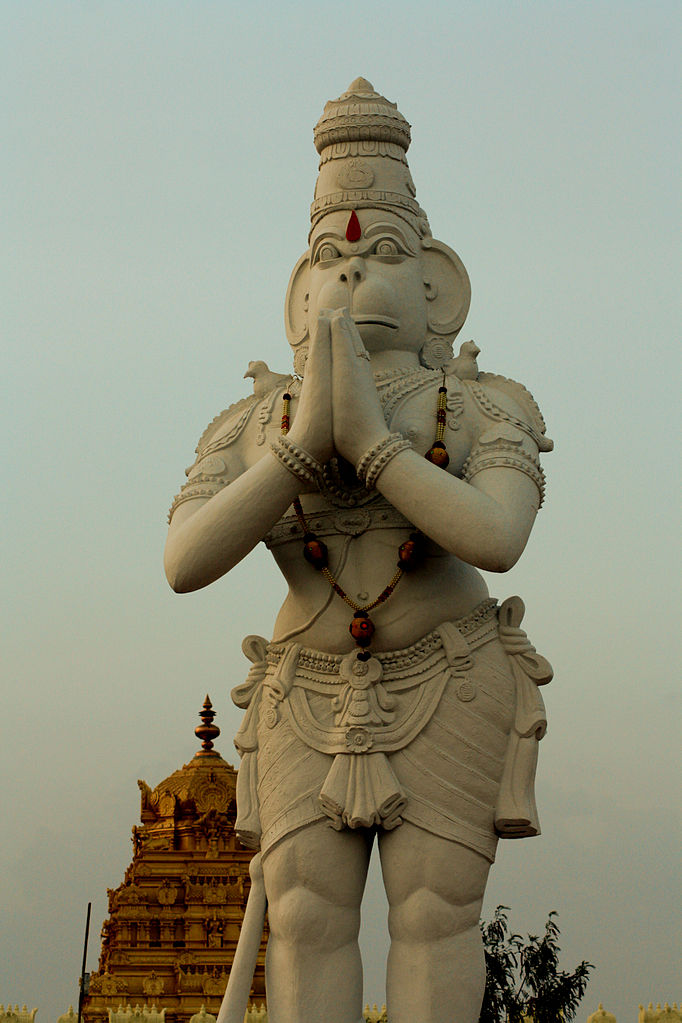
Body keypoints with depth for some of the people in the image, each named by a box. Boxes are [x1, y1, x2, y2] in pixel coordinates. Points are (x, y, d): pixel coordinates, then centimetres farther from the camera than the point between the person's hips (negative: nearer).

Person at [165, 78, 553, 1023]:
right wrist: (307, 443, -24)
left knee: (433, 911, -11)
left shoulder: (489, 414, -4)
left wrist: (369, 439, -27)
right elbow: (186, 562, -15)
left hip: (448, 693, -2)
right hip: (316, 705, 2)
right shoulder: (251, 430, 2)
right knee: (308, 917, -8)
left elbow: (495, 539, -23)